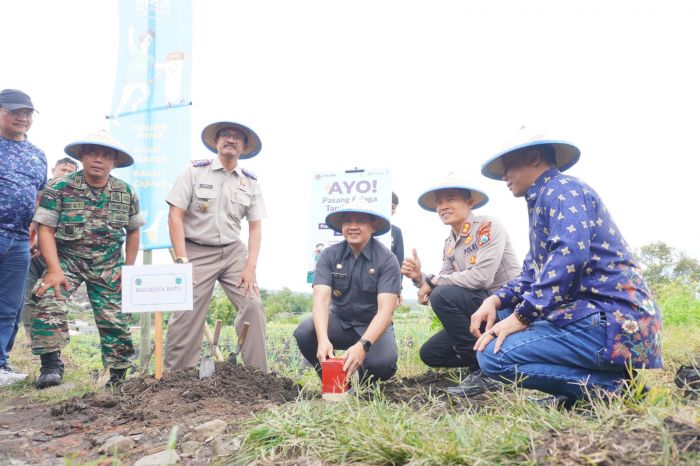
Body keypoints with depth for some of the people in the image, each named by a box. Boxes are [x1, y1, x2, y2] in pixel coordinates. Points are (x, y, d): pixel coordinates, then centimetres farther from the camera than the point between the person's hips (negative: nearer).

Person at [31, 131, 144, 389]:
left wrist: (128, 267, 3)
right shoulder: (59, 187, -9)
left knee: (114, 319, 1)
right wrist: (54, 269, -22)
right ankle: (51, 364, -11)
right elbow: (46, 229, -12)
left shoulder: (126, 192, -1)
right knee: (48, 300, -25)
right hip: (67, 260, -1)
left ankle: (119, 373, 17)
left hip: (109, 267, 2)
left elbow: (133, 230, 10)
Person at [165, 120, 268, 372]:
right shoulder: (194, 171, -3)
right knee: (186, 316, -7)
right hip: (197, 252, -2)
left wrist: (251, 267, -6)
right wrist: (182, 261, -14)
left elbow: (255, 227, 5)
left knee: (253, 306, -9)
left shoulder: (251, 182, 6)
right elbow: (175, 216, -7)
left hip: (233, 252, 3)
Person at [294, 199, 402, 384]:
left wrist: (362, 345, -42)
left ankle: (367, 384, 8)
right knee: (304, 333, -28)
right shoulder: (330, 255, -8)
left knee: (383, 362, -33)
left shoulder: (387, 260, -15)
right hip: (339, 322, 2)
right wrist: (323, 339, -39)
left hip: (373, 327, -2)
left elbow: (385, 310, -25)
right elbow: (321, 299, -20)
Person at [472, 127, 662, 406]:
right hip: (591, 314, 10)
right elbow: (532, 275, 19)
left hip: (615, 321, -10)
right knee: (499, 319, 20)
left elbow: (569, 257, -24)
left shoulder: (562, 189, -8)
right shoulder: (543, 200, 22)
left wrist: (521, 316, -21)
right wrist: (496, 300, 1)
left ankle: (614, 385, -10)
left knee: (494, 354, -21)